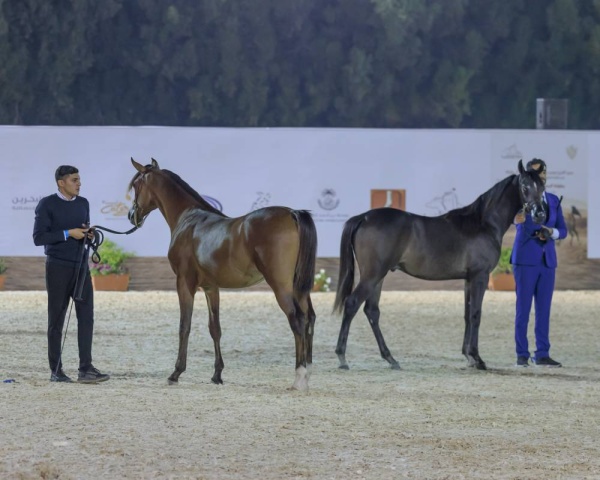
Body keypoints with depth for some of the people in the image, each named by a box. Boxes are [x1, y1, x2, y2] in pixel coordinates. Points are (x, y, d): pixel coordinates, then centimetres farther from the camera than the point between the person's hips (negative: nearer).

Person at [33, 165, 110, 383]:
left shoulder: (83, 203, 9)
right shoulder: (47, 205, -8)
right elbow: (38, 237, -14)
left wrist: (89, 234, -4)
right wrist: (68, 233, -20)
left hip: (81, 266, 5)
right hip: (58, 267, -5)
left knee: (86, 316, -4)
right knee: (57, 319, 3)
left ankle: (85, 369, -5)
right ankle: (56, 371, 10)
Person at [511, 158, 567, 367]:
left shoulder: (553, 200, 11)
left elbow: (562, 230, 11)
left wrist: (552, 232, -10)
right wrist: (519, 220, -46)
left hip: (547, 260, 5)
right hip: (526, 259, -5)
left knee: (544, 309, 6)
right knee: (523, 308, -1)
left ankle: (542, 354, 10)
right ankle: (522, 354, 5)